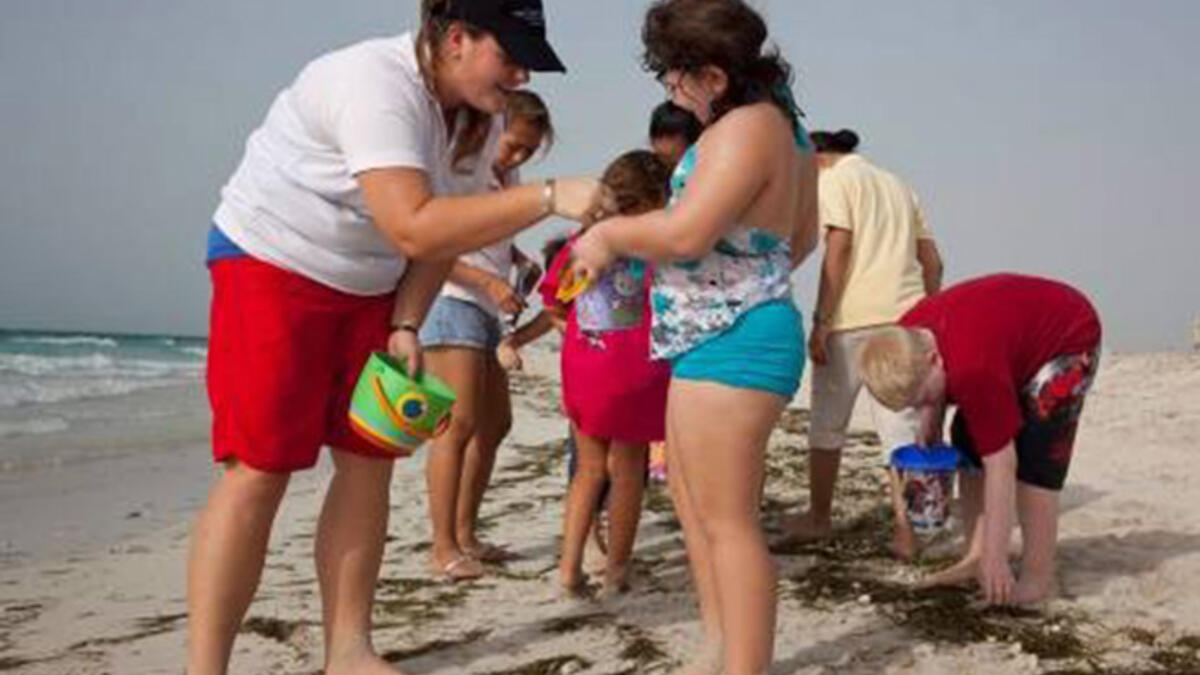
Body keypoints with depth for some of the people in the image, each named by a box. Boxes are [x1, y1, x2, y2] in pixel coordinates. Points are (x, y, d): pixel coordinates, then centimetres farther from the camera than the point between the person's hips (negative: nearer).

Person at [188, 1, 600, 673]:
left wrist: (405, 327, -8)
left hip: (368, 287, 8)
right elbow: (414, 228, -39)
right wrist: (548, 198, -40)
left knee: (369, 462, 2)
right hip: (272, 264, -8)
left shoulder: (479, 120, -1)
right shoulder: (377, 83, -28)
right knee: (258, 471, -12)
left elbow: (441, 233, 4)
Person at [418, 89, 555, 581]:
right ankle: (443, 549, -8)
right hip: (450, 303, -10)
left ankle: (464, 535, 21)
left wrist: (522, 260, 7)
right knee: (459, 424, -13)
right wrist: (489, 281, -24)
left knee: (495, 423, 11)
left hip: (485, 310, 10)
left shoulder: (507, 178, 14)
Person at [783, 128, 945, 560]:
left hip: (852, 318, -6)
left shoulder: (833, 180, 1)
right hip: (904, 317, 6)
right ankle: (905, 531, 1)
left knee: (827, 424, 9)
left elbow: (838, 249, -13)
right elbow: (932, 261, 17)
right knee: (901, 428, 5)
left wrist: (820, 322, -13)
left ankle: (819, 518, 20)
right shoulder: (896, 184, 22)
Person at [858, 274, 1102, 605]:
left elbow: (1000, 465, -37)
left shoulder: (974, 370, -42)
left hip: (1069, 337, -8)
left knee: (1031, 456, -18)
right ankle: (975, 555, 6)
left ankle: (1038, 578, -9)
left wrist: (996, 560, -34)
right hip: (1017, 333, 8)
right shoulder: (905, 341, -19)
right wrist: (930, 420, -9)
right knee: (969, 440, 1)